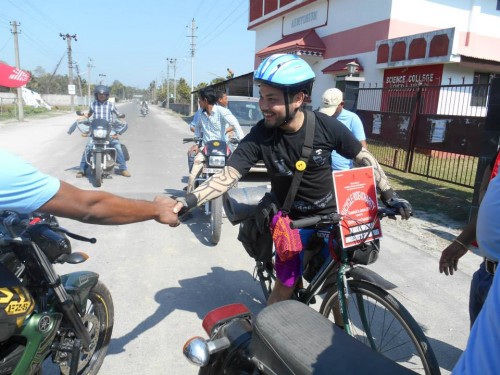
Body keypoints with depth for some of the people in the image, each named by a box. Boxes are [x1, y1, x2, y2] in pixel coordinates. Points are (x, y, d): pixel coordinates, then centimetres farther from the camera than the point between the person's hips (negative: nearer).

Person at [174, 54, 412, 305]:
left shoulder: (327, 126, -18)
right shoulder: (259, 136, -20)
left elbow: (364, 158, -4)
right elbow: (226, 177, -24)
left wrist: (390, 196, -4)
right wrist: (187, 201, -37)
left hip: (331, 217, 2)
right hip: (293, 223, -1)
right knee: (285, 288, 1)